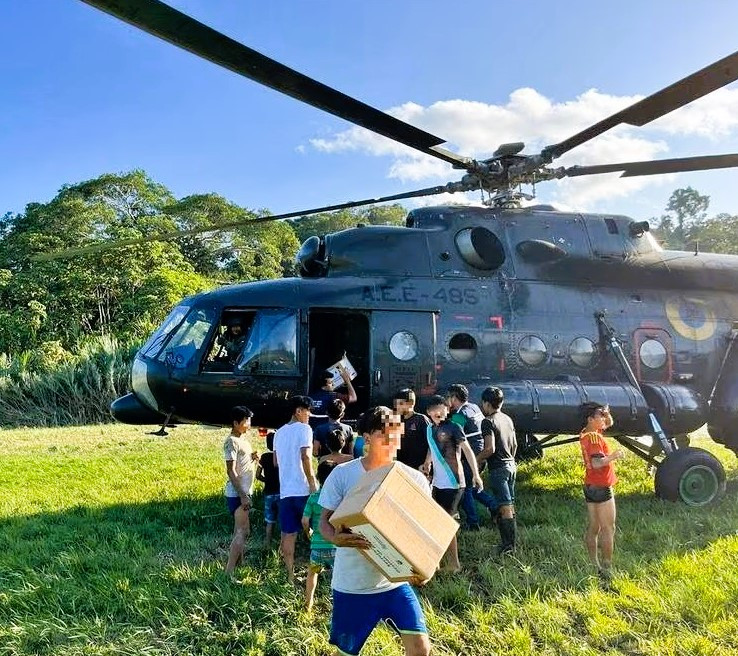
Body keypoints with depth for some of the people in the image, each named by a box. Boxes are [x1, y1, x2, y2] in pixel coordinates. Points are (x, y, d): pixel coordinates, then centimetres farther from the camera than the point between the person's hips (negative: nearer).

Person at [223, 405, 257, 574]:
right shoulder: (231, 442, -17)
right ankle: (228, 573, -9)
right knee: (242, 532, -10)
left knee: (241, 531, 14)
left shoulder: (243, 438, 12)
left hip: (244, 492, 10)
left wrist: (252, 458, 1)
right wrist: (242, 496, -23)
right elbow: (231, 471, -21)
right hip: (237, 494, -10)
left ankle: (237, 565, 23)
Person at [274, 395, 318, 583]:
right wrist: (312, 483, -14)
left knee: (288, 533, 6)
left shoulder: (279, 432, 15)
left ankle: (290, 574, 10)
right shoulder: (304, 429, -7)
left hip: (285, 490, 6)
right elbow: (305, 457, -17)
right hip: (302, 489, -6)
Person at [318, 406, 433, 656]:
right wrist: (335, 538, -29)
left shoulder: (414, 479, -5)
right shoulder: (342, 475, -10)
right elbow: (325, 520, -5)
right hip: (351, 585, -1)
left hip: (395, 582, 1)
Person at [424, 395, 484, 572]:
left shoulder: (453, 427, -11)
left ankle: (453, 563, 5)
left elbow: (467, 450, -16)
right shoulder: (430, 429, 9)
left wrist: (475, 474, -23)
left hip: (453, 483, -8)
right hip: (438, 483, 8)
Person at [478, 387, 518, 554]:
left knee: (505, 507, -7)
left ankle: (508, 545, -5)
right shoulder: (508, 419, 12)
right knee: (510, 505, 13)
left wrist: (477, 459, -8)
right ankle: (509, 541, 19)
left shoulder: (488, 421, -13)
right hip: (511, 465, 8)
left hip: (498, 468, -8)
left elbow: (490, 448, -21)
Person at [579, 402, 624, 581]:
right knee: (608, 529, -3)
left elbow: (609, 424, 21)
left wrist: (606, 413, 3)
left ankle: (594, 565, 18)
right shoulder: (594, 438, -20)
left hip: (590, 486, 9)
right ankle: (606, 568, -1)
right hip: (601, 487, -9)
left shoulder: (586, 433, 7)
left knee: (593, 528, 12)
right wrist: (613, 456, -25)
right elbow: (597, 463, -32)